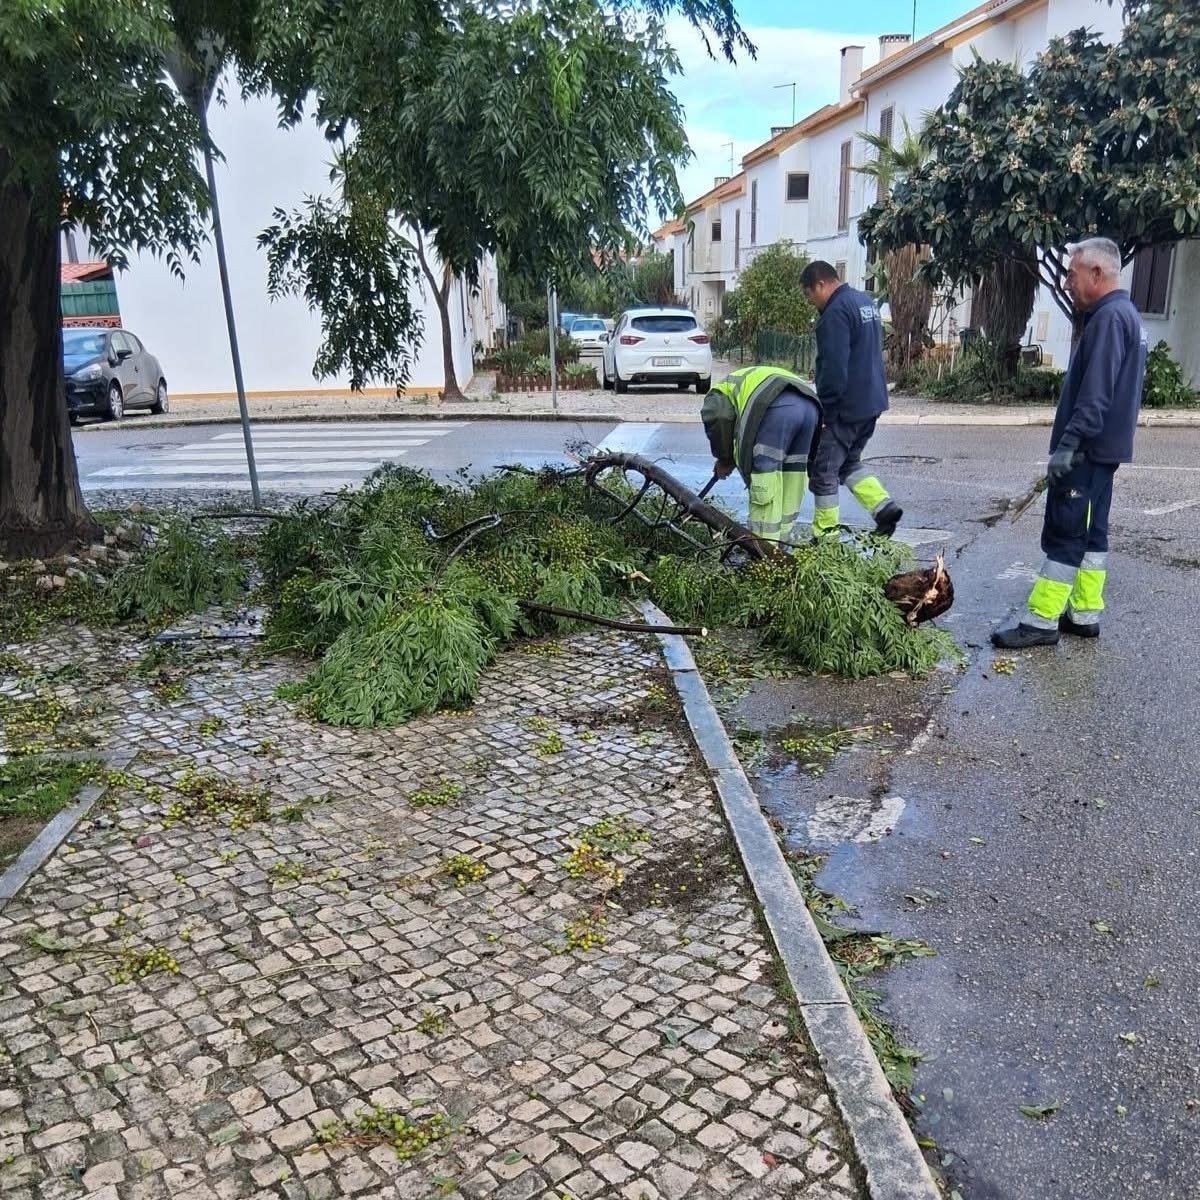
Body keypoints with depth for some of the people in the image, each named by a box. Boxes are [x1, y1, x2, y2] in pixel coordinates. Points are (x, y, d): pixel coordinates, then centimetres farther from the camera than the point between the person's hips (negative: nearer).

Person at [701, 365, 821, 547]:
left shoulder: (718, 394, 26)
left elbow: (719, 420, 2)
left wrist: (724, 460, 14)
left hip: (778, 408, -7)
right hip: (810, 405, 7)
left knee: (765, 484, 0)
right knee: (793, 472, 18)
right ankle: (782, 537, 27)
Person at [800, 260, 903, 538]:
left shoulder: (836, 312, -18)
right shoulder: (865, 301, 14)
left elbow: (834, 368, -23)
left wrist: (824, 410, -17)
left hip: (846, 407, -10)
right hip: (871, 401, 10)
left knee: (823, 469, 1)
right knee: (850, 462, 21)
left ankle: (825, 534, 6)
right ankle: (884, 506, 8)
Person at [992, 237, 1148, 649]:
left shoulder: (1109, 318, -16)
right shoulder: (1125, 315, 17)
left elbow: (1095, 393, -25)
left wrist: (1069, 441, -27)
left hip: (1087, 450, -10)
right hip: (1102, 448, 10)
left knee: (1064, 535, -8)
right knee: (1090, 533, 13)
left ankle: (1041, 622, -5)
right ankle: (1085, 614, 18)